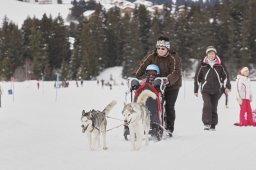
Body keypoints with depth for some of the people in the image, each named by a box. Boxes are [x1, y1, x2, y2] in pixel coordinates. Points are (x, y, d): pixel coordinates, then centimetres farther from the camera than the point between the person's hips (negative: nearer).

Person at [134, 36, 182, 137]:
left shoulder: (174, 58, -20)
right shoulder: (152, 56, -8)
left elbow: (175, 73, -30)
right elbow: (143, 65, -15)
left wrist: (167, 80, -47)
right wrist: (135, 76, -31)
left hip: (172, 85, -4)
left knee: (169, 106, -6)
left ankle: (169, 129, 3)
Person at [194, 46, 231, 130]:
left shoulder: (220, 64, 5)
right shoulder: (202, 64, 1)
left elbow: (225, 75, 10)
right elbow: (197, 77, 7)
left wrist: (227, 86, -1)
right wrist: (195, 90, 8)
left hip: (216, 90, 2)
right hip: (205, 89, -2)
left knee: (214, 107, 4)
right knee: (207, 105, -19)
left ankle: (213, 125, 13)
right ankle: (206, 123, -16)